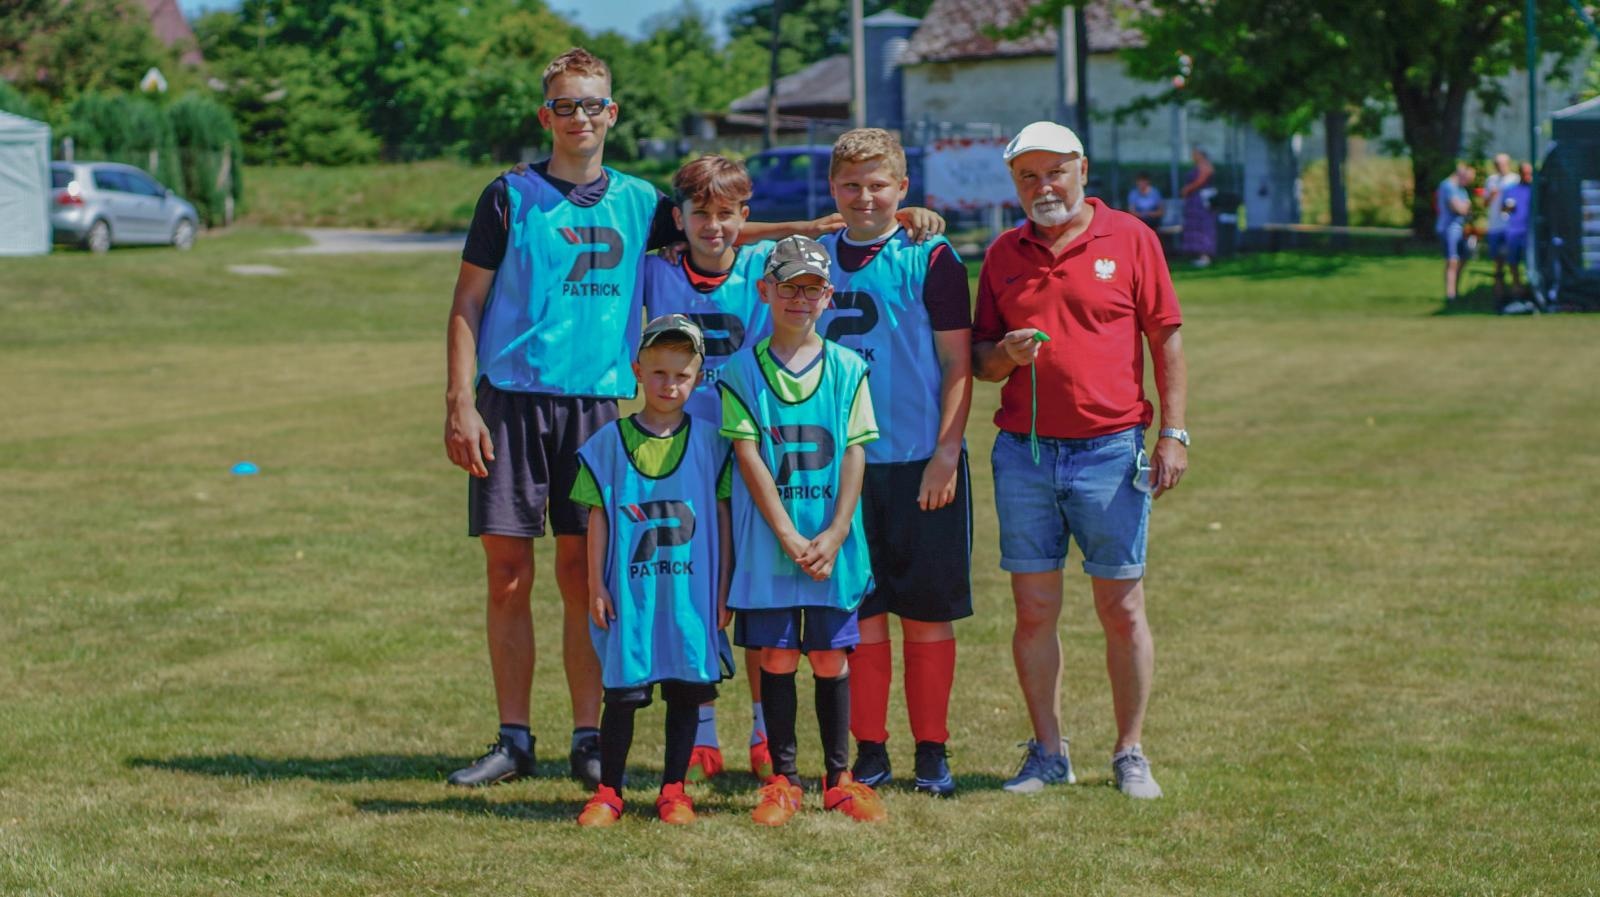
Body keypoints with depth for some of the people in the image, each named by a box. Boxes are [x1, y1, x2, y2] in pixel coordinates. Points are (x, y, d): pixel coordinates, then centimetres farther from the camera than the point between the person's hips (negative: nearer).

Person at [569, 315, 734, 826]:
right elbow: (598, 517, 4)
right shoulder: (610, 442, 2)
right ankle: (607, 793, 11)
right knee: (622, 692, 1)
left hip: (692, 593, 1)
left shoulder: (709, 443, 3)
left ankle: (673, 790, 16)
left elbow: (723, 518, 5)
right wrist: (596, 586, 0)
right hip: (629, 591, -1)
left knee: (686, 690, 6)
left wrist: (723, 590, 2)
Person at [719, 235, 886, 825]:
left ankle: (838, 778, 15)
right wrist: (790, 538, -13)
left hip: (833, 544, 1)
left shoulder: (847, 368, 5)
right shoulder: (743, 370, 1)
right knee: (777, 656, 2)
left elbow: (855, 456, 1)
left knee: (831, 658, 5)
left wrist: (833, 536, -10)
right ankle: (782, 779, 11)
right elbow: (749, 458, -5)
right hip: (767, 542, -1)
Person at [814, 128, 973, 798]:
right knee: (859, 613, 5)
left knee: (927, 615, 3)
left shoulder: (930, 259, -3)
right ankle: (868, 753, 13)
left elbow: (957, 363, -4)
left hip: (919, 465, -3)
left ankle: (932, 753, 12)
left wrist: (946, 454, -11)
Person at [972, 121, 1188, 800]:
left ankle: (1130, 755, 10)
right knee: (1033, 610, 4)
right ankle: (1048, 753, 14)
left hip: (1110, 450, -3)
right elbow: (979, 359, 16)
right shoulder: (1004, 254, 11)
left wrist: (1173, 433, -3)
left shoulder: (1129, 240, 3)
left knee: (1122, 609, 1)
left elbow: (1166, 341, 4)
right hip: (1023, 455, 3)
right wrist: (1005, 353, -8)